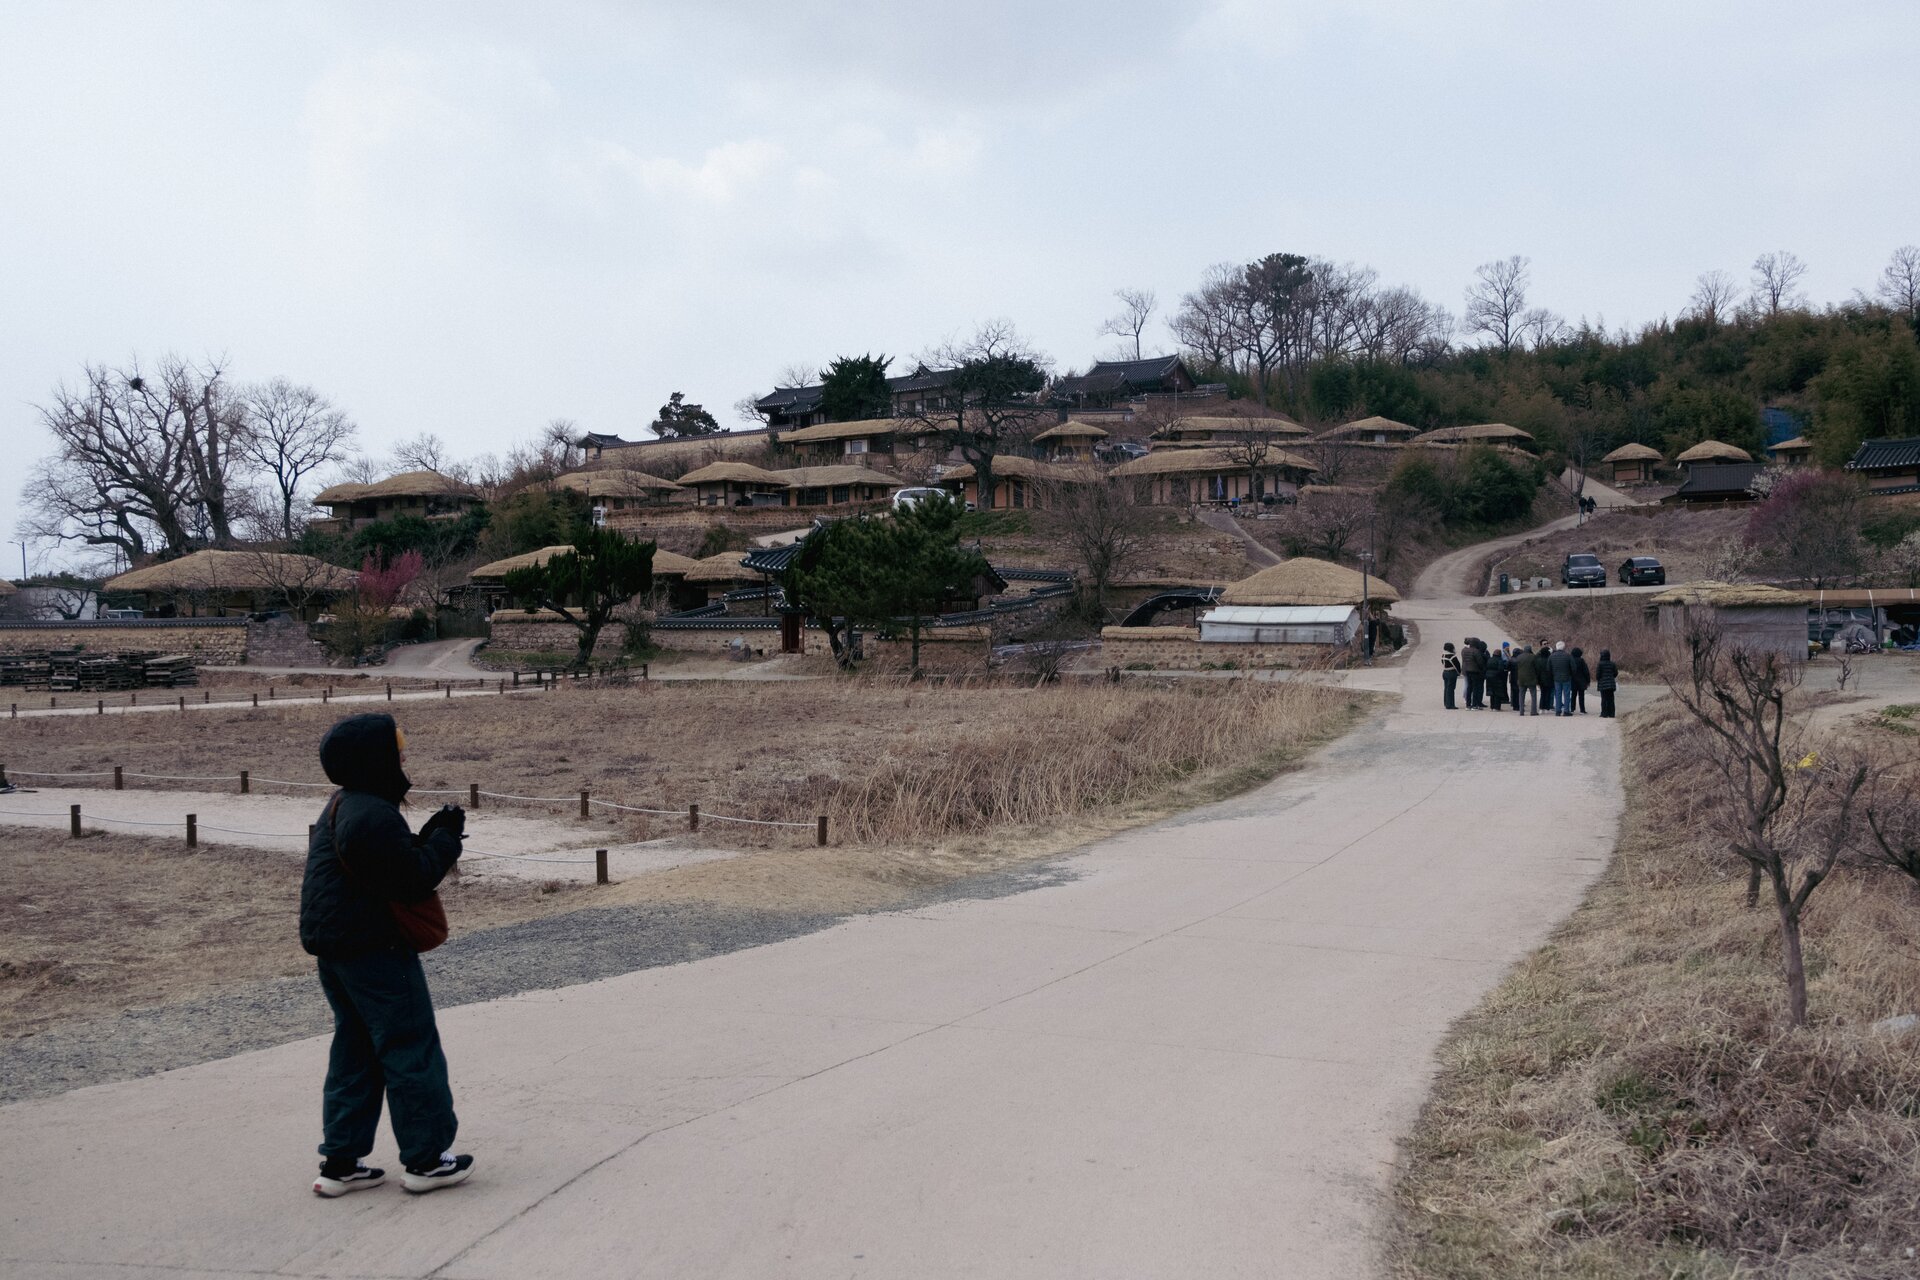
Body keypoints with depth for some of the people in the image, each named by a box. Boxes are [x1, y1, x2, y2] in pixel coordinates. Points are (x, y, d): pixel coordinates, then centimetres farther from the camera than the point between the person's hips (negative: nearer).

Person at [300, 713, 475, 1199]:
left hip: (333, 949, 10)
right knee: (412, 1048, 1)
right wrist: (446, 838, -8)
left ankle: (340, 1162, 20)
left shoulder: (341, 808, 14)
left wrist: (433, 836, 6)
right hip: (374, 950, -10)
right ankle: (426, 1158, 9)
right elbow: (413, 881, -20)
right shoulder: (372, 816, -21)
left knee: (354, 1053, 16)